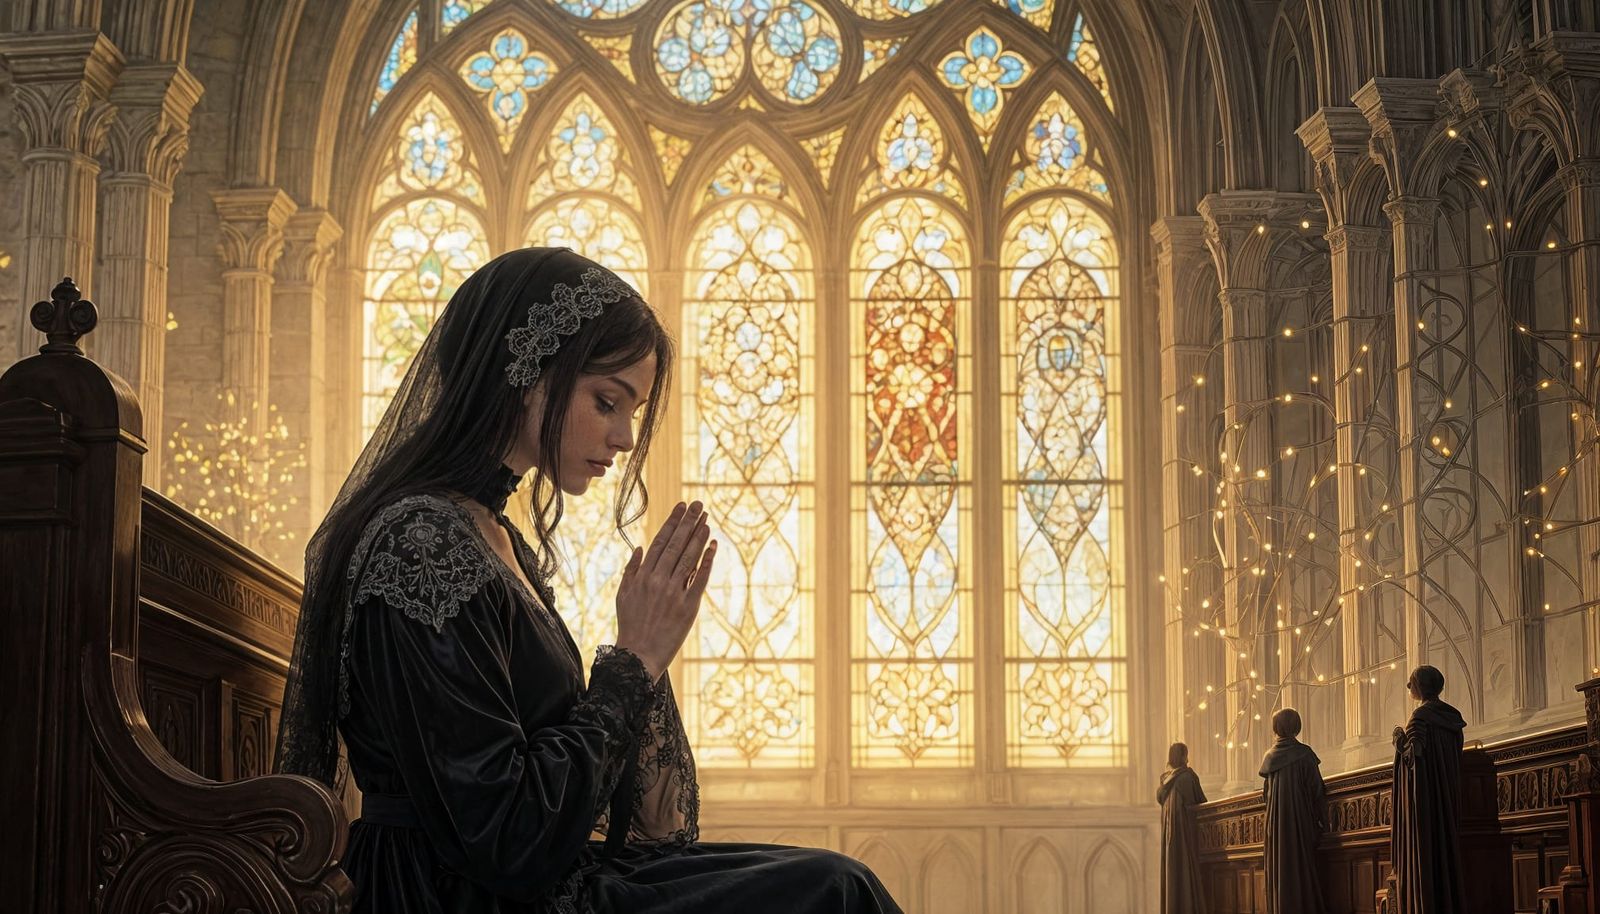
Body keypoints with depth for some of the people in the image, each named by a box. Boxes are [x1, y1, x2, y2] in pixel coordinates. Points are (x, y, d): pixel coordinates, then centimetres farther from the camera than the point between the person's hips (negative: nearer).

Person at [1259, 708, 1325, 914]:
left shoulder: (1269, 757, 8)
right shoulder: (1304, 754, -6)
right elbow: (1316, 790, -7)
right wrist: (1322, 820, -2)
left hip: (1275, 822, 4)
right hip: (1300, 818, -4)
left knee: (1279, 869, 5)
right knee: (1301, 867, -4)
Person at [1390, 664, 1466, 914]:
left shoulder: (1420, 716, -14)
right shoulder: (1451, 715, 11)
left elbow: (1413, 753, -22)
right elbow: (1456, 754, 16)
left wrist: (1399, 736, -3)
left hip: (1423, 792, -8)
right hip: (1447, 793, 8)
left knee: (1423, 848, -6)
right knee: (1444, 842, 10)